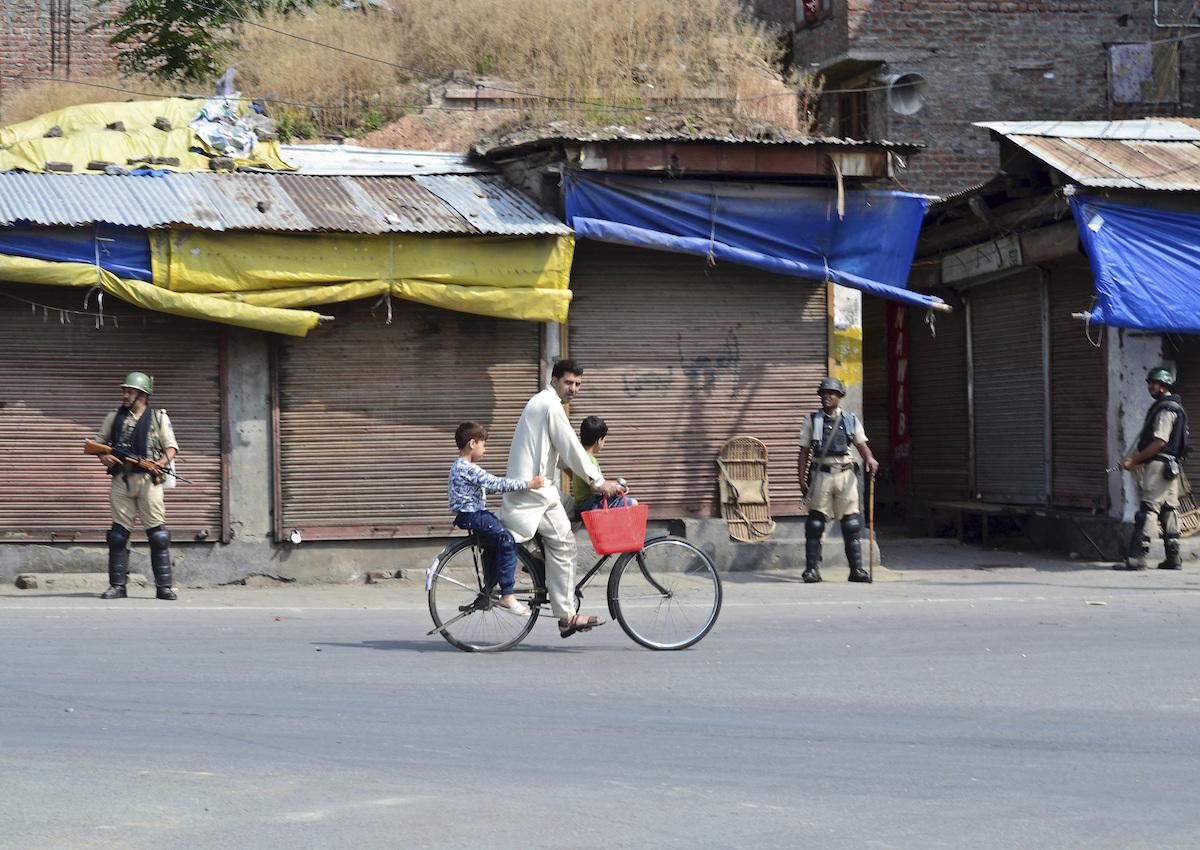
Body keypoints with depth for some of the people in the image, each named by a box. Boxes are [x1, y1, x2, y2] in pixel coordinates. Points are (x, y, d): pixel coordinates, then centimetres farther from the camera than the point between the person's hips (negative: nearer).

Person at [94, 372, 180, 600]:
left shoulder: (159, 417, 8)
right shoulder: (115, 417, 14)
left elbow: (172, 446, 7)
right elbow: (97, 440, 20)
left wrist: (164, 461, -14)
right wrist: (102, 456, -1)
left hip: (148, 480, -2)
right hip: (121, 480, 3)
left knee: (158, 534, -6)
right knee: (118, 534, 2)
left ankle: (163, 586, -3)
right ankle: (117, 586, 7)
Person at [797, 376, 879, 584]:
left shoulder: (850, 420, 11)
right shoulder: (812, 420, 8)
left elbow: (861, 444, 8)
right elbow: (804, 452, 7)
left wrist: (869, 458, -14)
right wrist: (802, 479, 0)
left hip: (846, 474, 1)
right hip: (822, 474, -1)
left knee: (851, 524, 0)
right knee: (815, 523, -4)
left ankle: (856, 568, 5)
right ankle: (812, 569, 1)